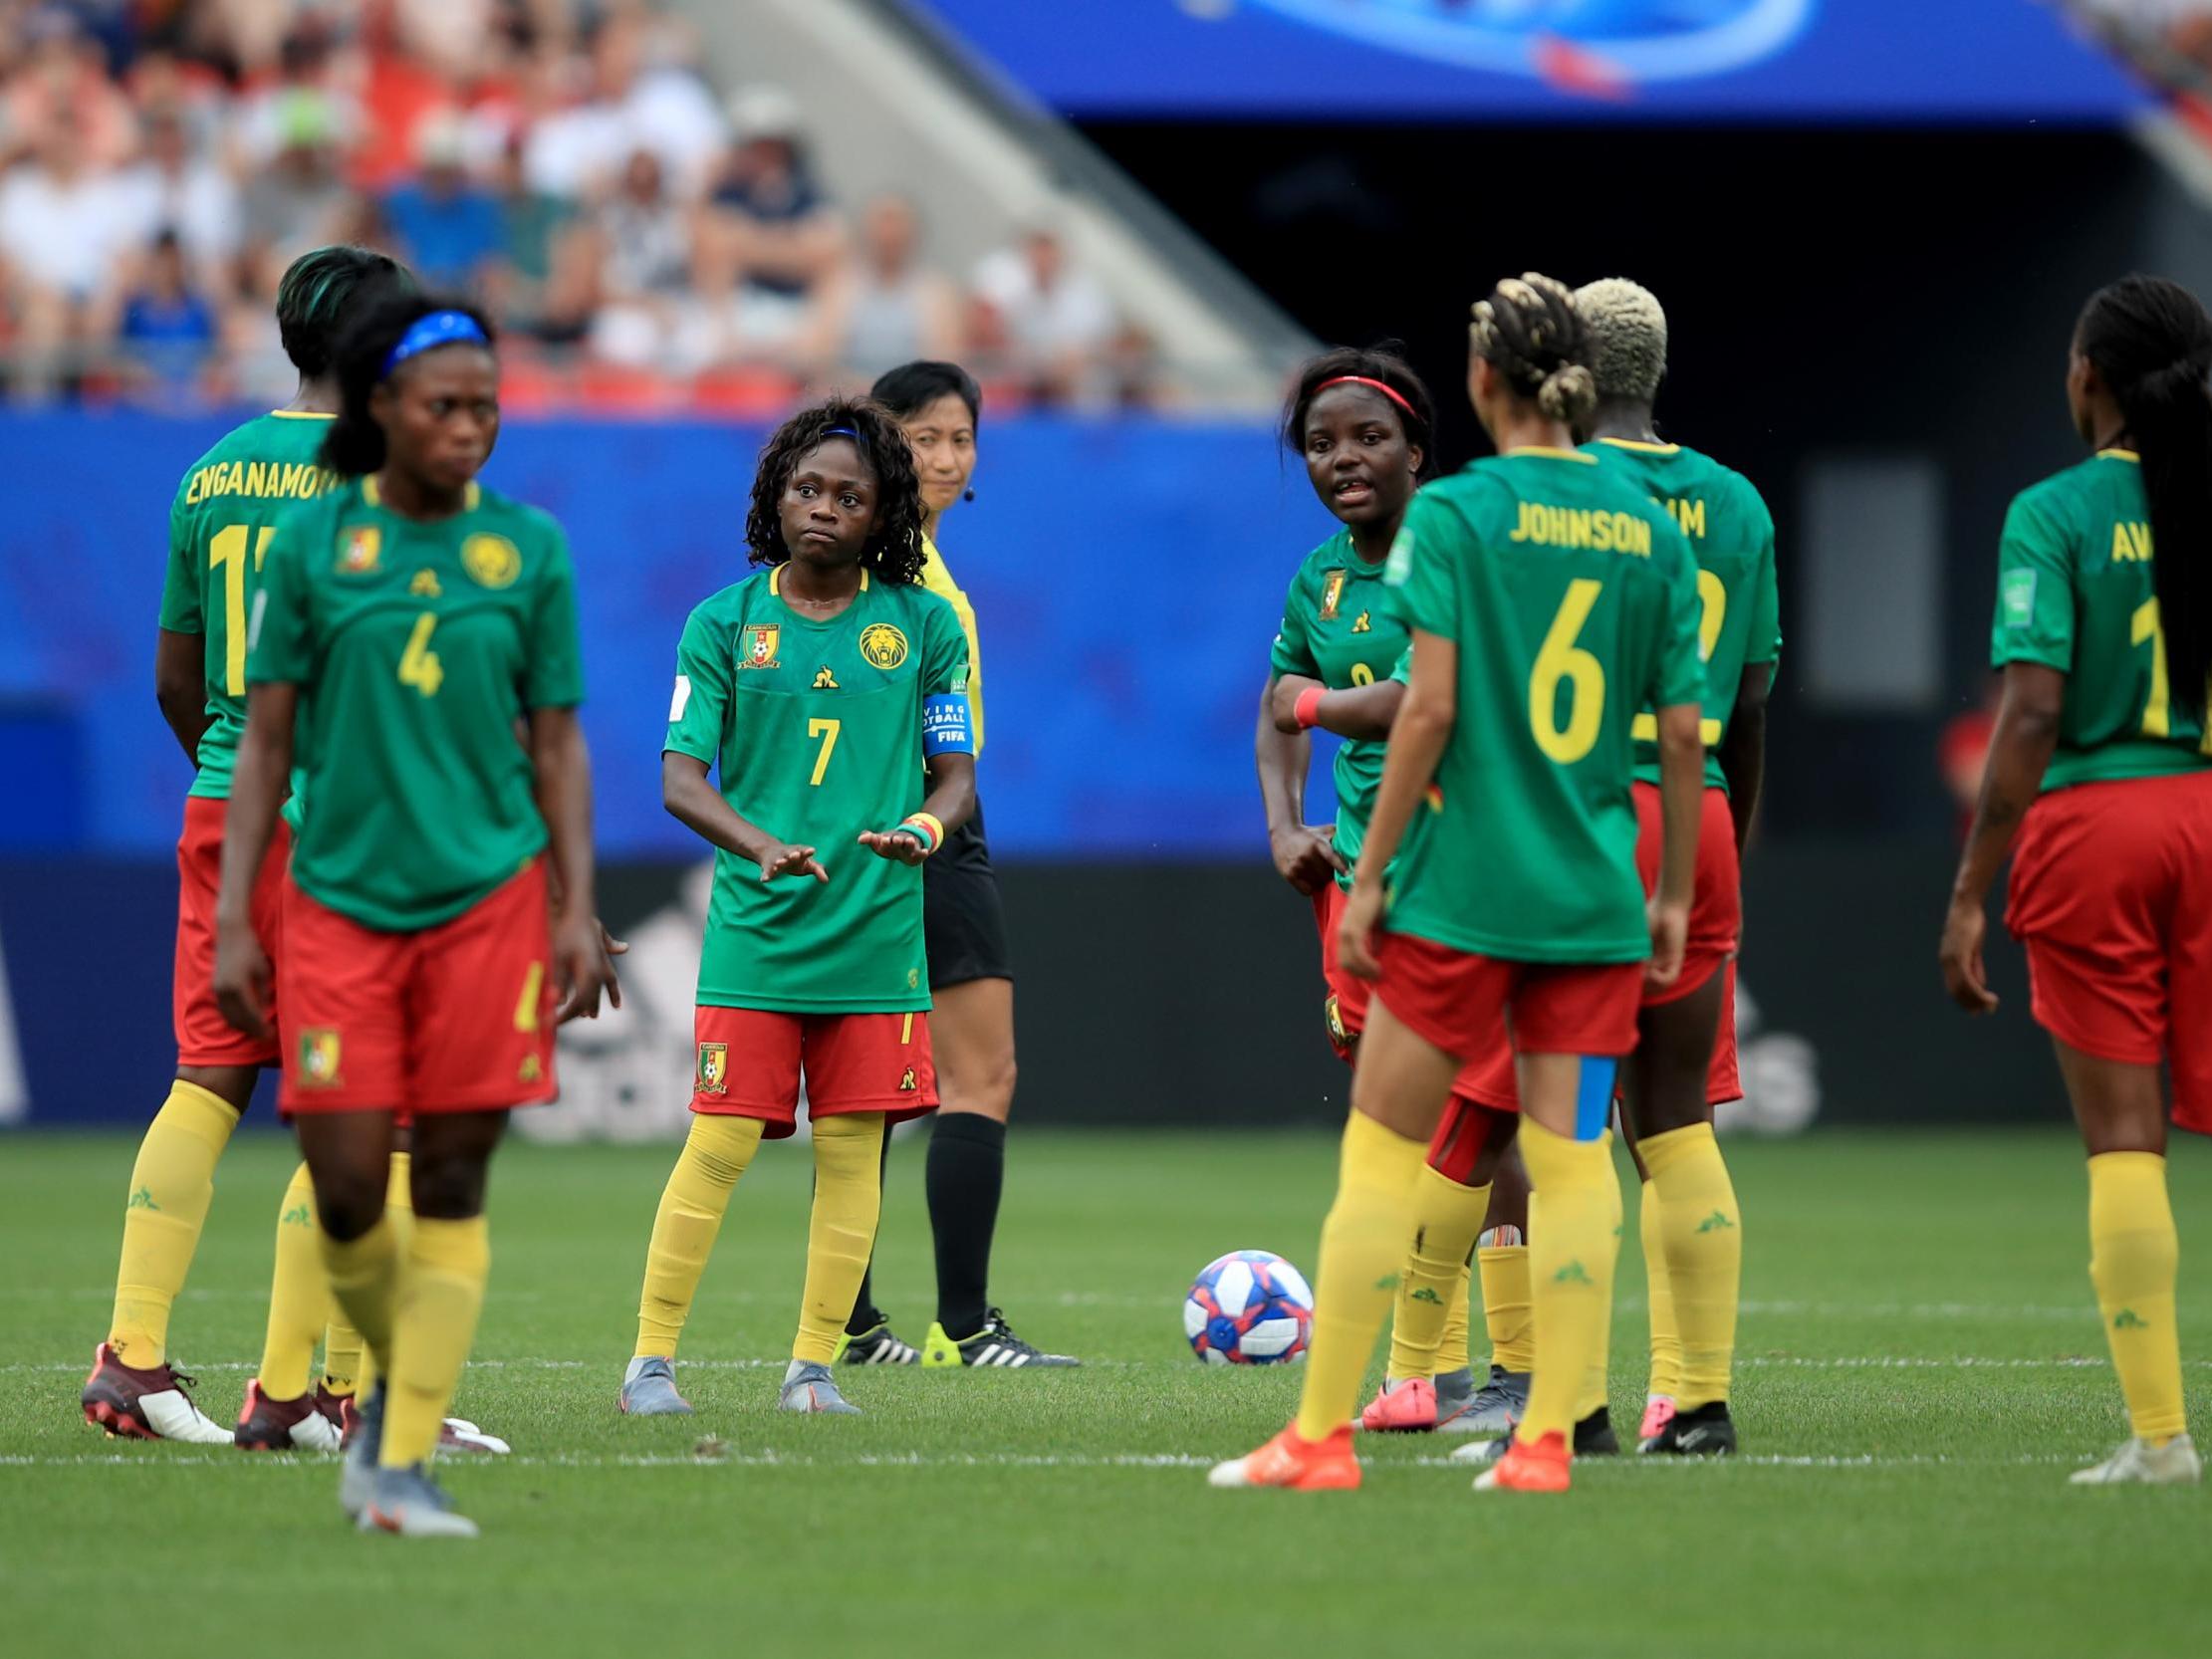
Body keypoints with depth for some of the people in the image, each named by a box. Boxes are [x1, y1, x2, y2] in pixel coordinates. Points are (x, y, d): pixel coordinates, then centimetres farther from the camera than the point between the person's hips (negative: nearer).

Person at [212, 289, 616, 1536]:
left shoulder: (529, 546, 4)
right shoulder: (313, 544, 2)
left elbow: (558, 743, 7)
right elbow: (266, 740, 4)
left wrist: (579, 910, -1)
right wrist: (233, 919, 0)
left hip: (490, 898, 0)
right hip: (340, 904, 0)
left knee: (452, 1188, -2)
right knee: (345, 1192, -3)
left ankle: (406, 1462, 2)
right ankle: (395, 1381, 25)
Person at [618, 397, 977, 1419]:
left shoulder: (923, 626, 6)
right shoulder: (724, 624, 3)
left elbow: (957, 776, 8)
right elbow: (679, 778, -3)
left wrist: (925, 827, -16)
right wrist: (762, 846, -22)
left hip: (878, 932, 1)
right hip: (754, 927, -1)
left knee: (853, 1147, 1)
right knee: (720, 1143, -5)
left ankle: (812, 1366, 8)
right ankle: (651, 1358, 1)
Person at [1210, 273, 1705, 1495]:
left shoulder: (1454, 514, -8)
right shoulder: (1649, 527, 5)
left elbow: (1431, 709, -13)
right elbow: (1684, 732, 6)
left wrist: (1370, 874, -6)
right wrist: (1674, 892, 15)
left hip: (1462, 887, -4)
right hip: (1595, 893, 4)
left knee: (1381, 1152, 4)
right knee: (1571, 1157, 5)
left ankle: (1321, 1435, 6)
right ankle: (1545, 1438, 2)